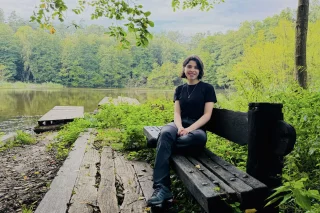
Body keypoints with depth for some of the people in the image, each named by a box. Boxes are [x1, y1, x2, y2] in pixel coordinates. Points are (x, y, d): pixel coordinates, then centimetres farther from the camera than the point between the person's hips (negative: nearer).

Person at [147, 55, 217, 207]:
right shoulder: (179, 89, 17)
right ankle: (161, 188, -41)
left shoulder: (207, 88, 6)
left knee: (198, 138, -41)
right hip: (179, 125, 3)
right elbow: (177, 112, 8)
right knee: (165, 133, -35)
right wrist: (179, 127, -15)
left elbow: (207, 115, -3)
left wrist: (189, 129, -18)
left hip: (197, 128, -2)